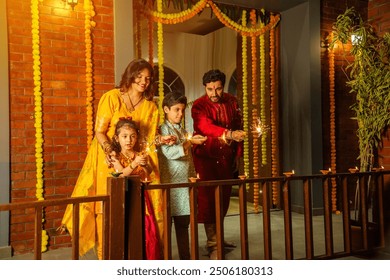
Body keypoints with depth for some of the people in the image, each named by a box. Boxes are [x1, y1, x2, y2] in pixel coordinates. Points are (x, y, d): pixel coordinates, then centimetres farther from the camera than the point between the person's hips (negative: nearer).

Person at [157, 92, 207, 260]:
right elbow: (169, 152, -18)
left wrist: (193, 177, 16)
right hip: (170, 183, -6)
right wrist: (190, 142, -19)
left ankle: (185, 257, 21)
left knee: (183, 223, 12)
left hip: (185, 182, 6)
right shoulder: (163, 129, -3)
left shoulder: (183, 131, 16)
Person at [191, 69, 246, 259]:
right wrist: (228, 134, -50)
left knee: (224, 198, 12)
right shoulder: (199, 106, -15)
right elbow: (206, 127, -35)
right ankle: (213, 245, -1)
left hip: (226, 157, 5)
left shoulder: (232, 102, 2)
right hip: (205, 157, -5)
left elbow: (238, 128, 10)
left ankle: (217, 237, 29)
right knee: (208, 200, -9)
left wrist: (238, 154, 10)